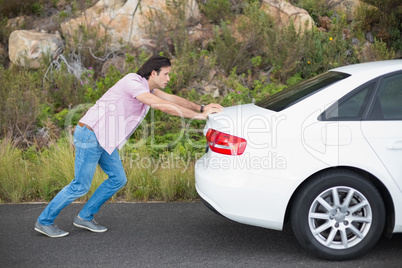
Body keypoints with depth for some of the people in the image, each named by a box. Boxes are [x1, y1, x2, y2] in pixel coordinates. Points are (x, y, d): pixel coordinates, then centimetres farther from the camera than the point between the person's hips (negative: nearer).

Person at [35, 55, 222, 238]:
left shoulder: (145, 85, 7)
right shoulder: (133, 83, -22)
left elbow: (171, 98, 10)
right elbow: (164, 106, -28)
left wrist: (201, 108, -1)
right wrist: (199, 115, -23)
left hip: (102, 139, 10)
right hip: (89, 135, -10)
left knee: (118, 179, 9)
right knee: (80, 186, -3)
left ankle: (85, 217, 20)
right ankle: (44, 221, 12)